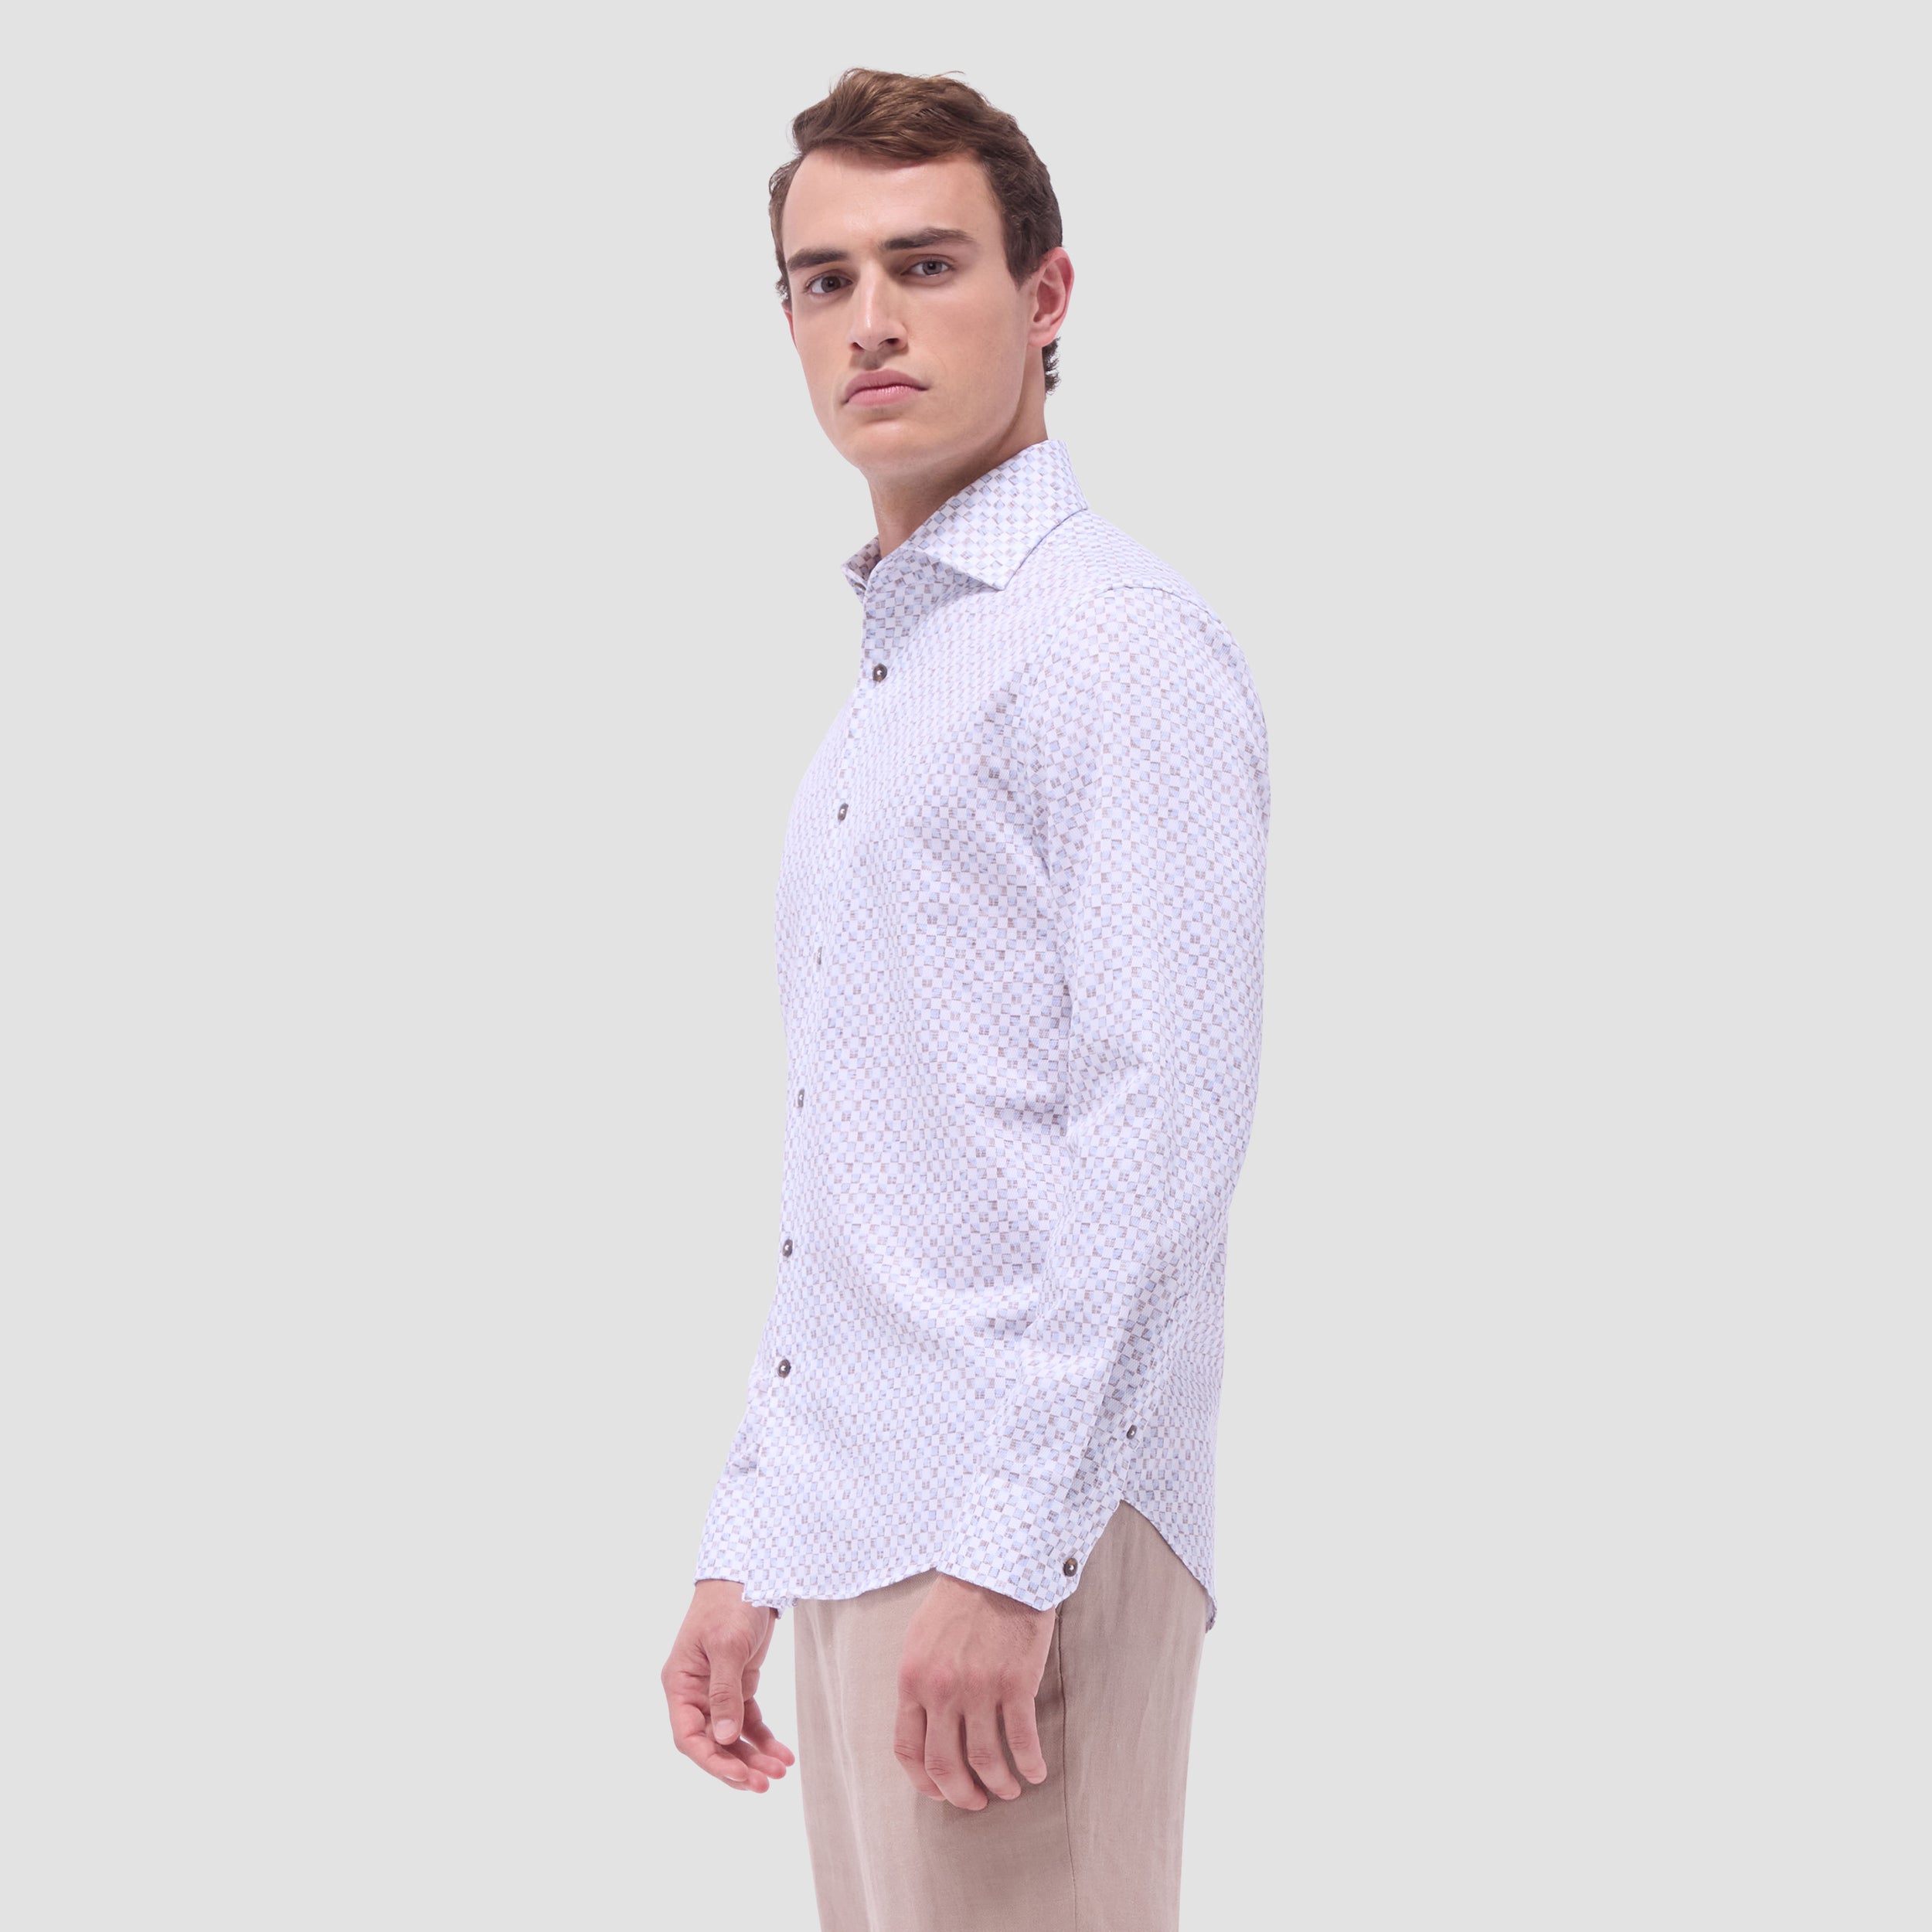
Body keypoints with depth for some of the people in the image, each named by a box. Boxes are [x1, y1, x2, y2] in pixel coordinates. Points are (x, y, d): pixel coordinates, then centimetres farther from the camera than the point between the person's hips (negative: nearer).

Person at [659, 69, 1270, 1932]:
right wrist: (746, 1550, 19)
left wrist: (1006, 1548, -21)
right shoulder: (884, 687, 21)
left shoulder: (1119, 644, -7)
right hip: (864, 1535, 9)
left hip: (1020, 1546, -9)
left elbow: (1165, 1125, -16)